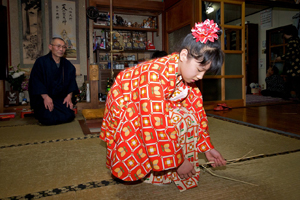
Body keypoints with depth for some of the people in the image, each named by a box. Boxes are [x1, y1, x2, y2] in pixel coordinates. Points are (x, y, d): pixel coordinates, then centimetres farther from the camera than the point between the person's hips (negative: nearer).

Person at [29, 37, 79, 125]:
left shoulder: (67, 65, 10)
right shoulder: (41, 62, -4)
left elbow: (72, 81, 9)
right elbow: (35, 81, -9)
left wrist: (69, 95, -9)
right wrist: (45, 97, -22)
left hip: (61, 99, 4)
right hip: (43, 98, -3)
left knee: (69, 116, -20)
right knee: (49, 118, -26)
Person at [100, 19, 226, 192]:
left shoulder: (185, 72, -9)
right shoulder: (155, 74, -35)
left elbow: (197, 109, -3)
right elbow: (156, 126, -34)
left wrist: (207, 148, -3)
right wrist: (177, 161, -24)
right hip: (125, 111, -7)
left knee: (188, 116, -10)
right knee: (177, 119, -25)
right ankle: (158, 173, -6)